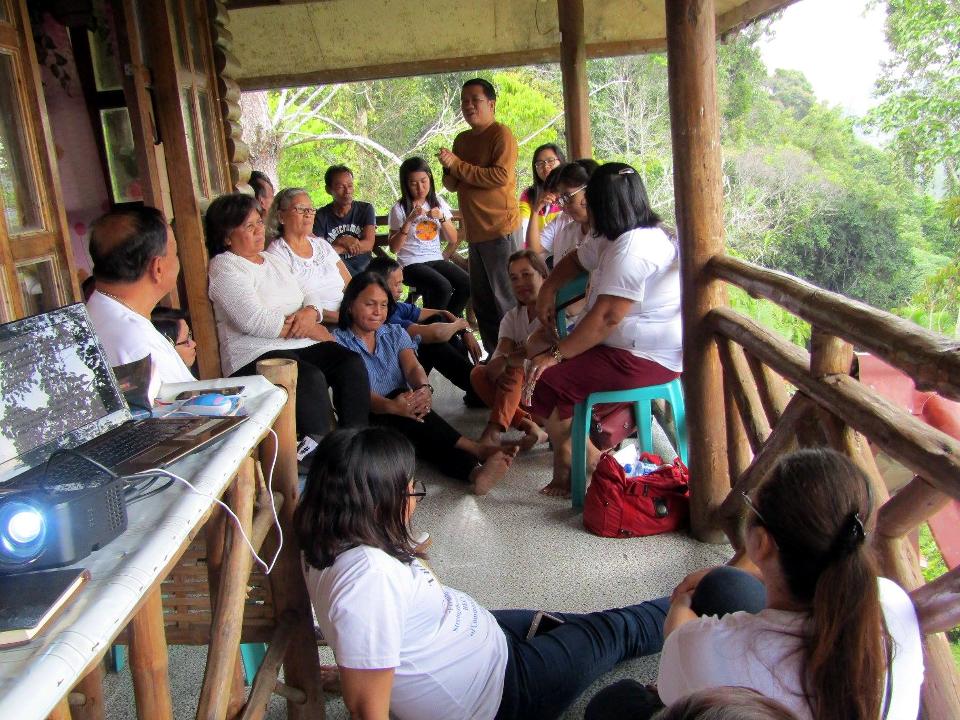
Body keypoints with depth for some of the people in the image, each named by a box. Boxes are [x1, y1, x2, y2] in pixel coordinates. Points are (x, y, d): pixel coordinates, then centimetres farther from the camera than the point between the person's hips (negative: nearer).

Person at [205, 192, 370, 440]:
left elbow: (305, 297, 20)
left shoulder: (272, 259, 22)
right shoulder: (224, 266, -4)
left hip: (301, 346, 7)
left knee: (352, 364, -18)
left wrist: (310, 313, -7)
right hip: (256, 356, -7)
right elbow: (253, 321, -16)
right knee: (311, 379, -34)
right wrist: (311, 330, -11)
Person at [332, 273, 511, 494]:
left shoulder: (396, 334, 18)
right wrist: (391, 406, -37)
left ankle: (474, 471, -60)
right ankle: (476, 450, -40)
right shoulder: (339, 341, 1)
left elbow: (413, 368, -3)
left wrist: (424, 389, -29)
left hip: (402, 416, 3)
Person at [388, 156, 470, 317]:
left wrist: (441, 218, -9)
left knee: (467, 283, -22)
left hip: (436, 259, 4)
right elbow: (394, 247, -6)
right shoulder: (400, 209, -1)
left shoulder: (438, 203, 10)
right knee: (443, 287, -31)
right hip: (412, 263, -4)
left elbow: (453, 240, 9)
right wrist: (409, 220, -16)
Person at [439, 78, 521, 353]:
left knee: (506, 299, -5)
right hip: (475, 232, 8)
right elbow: (452, 185, 18)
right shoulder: (461, 140, 17)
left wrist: (458, 165, -14)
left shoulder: (501, 134, -7)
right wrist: (449, 170, -4)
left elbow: (501, 176, -20)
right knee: (481, 300, 13)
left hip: (500, 229, -8)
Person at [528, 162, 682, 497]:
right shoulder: (614, 238, 11)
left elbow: (606, 318, -28)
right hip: (626, 345, 11)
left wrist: (556, 355, -21)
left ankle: (590, 462, 2)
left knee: (544, 381, -16)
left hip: (643, 359, -11)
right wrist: (548, 290, 8)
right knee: (541, 349, 12)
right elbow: (576, 260, 26)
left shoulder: (632, 250, -24)